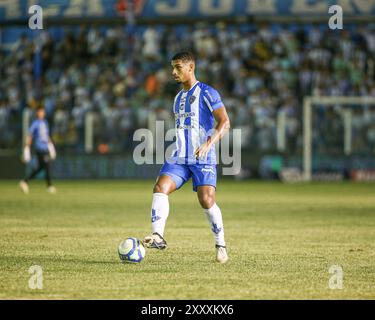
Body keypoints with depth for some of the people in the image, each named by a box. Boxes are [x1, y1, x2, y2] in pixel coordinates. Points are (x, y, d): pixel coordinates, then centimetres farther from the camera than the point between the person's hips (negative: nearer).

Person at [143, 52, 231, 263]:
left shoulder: (207, 93, -4)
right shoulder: (178, 98, 20)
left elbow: (225, 122, -12)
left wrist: (208, 144, -26)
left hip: (203, 159, -6)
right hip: (179, 158, 6)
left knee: (207, 200, -15)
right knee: (160, 188, -18)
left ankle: (221, 245, 3)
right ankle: (158, 236, -27)